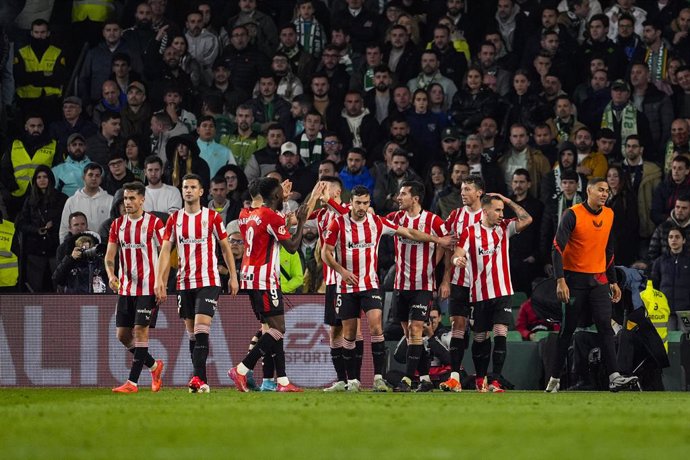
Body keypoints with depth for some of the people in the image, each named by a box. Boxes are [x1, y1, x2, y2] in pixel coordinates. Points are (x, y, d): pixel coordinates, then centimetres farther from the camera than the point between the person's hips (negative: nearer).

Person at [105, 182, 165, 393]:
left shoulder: (154, 223, -6)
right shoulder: (118, 224, 8)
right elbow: (109, 256, 9)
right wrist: (111, 275, -11)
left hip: (148, 287, -6)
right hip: (126, 287, 6)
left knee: (140, 330, -11)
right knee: (123, 335, 6)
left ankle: (132, 382, -9)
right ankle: (154, 366, 26)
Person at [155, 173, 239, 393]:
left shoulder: (212, 217, 0)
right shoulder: (174, 219, 7)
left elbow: (226, 247, 7)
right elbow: (165, 251, 4)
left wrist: (233, 276, 4)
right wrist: (159, 280, -6)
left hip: (208, 282, -4)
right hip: (184, 283, 4)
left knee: (201, 328, -16)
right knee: (192, 333, 6)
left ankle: (199, 378, -22)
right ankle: (200, 381, 11)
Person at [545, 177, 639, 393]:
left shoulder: (609, 215, 8)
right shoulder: (573, 215, -11)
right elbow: (557, 248, -15)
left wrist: (613, 281, 17)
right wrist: (560, 280, -23)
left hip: (599, 279, 4)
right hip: (575, 279, -4)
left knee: (605, 326, -8)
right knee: (567, 330, 1)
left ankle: (614, 377, -16)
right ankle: (554, 378, 12)